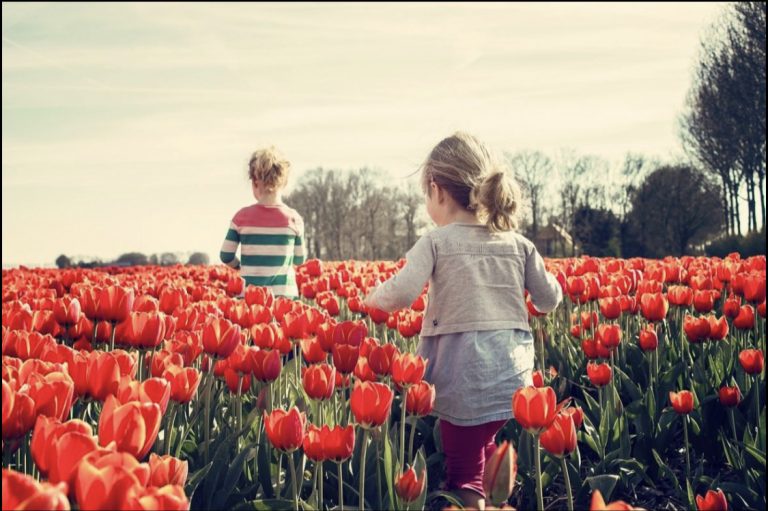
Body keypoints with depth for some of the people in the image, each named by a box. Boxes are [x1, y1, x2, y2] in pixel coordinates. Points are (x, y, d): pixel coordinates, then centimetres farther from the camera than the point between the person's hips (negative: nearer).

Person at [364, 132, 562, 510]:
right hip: (513, 377, 5)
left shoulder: (436, 242, -6)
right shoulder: (518, 244, 7)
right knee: (484, 449, 26)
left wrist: (373, 297, 3)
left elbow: (401, 295, -18)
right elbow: (549, 301, 12)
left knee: (464, 474, 8)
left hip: (465, 380, -5)